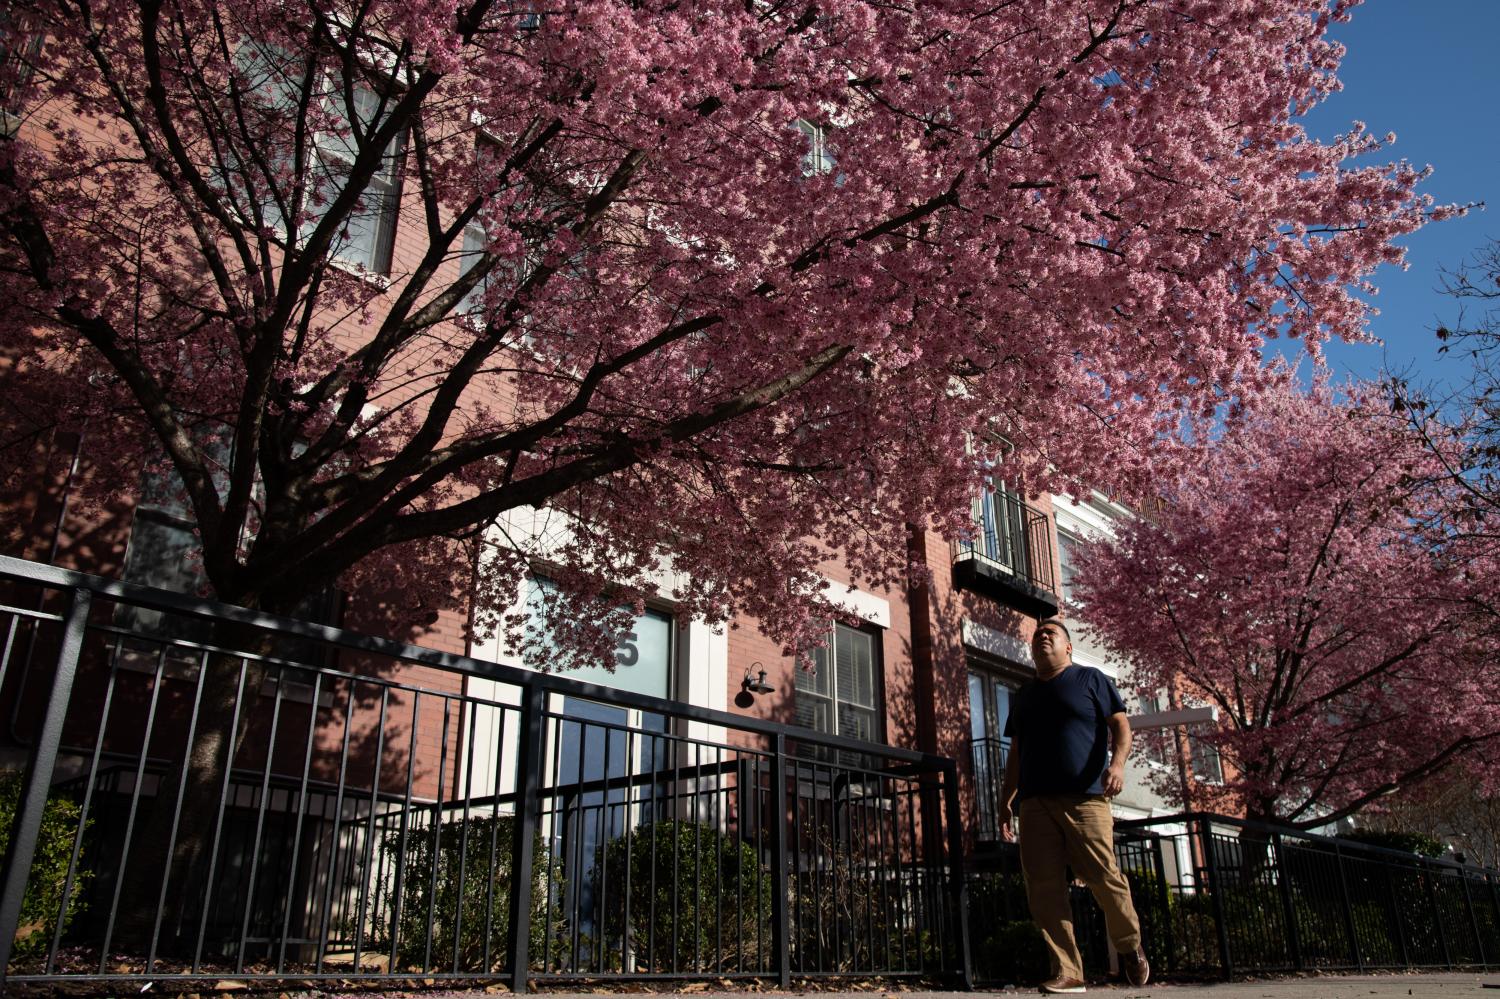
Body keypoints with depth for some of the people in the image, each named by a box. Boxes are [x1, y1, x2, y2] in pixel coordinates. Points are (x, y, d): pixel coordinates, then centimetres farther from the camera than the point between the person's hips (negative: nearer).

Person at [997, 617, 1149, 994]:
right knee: (1043, 888, -4)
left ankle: (1130, 947, 19)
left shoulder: (1090, 679, 11)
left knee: (1104, 878, -7)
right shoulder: (1022, 697, 23)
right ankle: (1067, 972, 0)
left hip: (1083, 797, -4)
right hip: (1035, 802, 5)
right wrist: (1005, 802, 17)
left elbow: (1120, 723, 2)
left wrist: (1118, 762, -16)